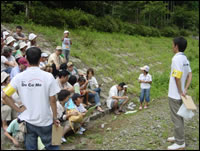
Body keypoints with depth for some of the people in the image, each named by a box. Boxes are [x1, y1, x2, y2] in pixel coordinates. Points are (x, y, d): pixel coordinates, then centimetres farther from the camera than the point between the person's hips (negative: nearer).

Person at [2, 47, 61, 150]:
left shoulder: (19, 77, -7)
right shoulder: (48, 76, -14)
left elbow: (5, 96, -7)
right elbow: (52, 100, -10)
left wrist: (18, 109, -1)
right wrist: (55, 117, 1)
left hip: (27, 121, 2)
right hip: (45, 121, -2)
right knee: (52, 146, 15)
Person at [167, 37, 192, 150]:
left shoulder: (177, 58, -20)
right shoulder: (185, 59, 9)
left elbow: (177, 76, -27)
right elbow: (190, 75, 8)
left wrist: (180, 91, -17)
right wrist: (185, 90, 2)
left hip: (175, 95, -9)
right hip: (180, 94, 9)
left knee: (176, 118, 0)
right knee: (179, 117, 19)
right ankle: (178, 137, 31)